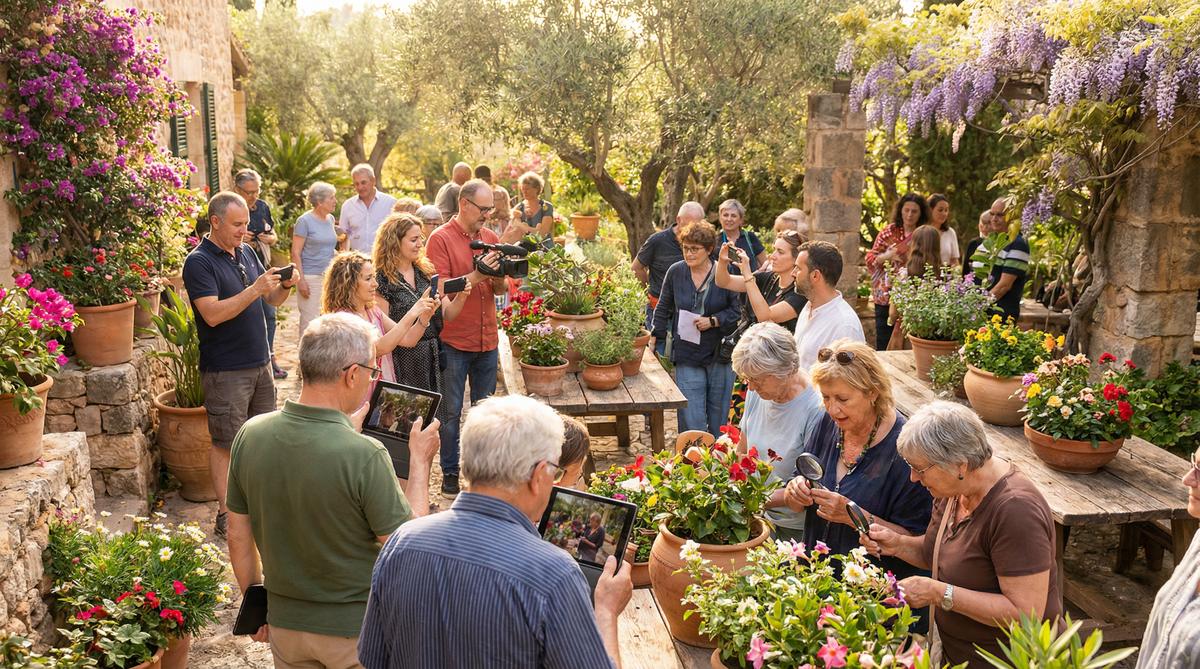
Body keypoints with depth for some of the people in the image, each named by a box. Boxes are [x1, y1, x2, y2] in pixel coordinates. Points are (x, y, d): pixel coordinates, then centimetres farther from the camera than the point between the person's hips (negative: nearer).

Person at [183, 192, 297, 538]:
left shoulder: (246, 253, 11)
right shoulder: (199, 262, -12)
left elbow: (273, 300, 15)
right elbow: (213, 314, -23)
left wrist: (285, 285, -7)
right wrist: (254, 290, -26)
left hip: (260, 363, 7)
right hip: (225, 370, -7)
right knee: (226, 444, 1)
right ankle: (226, 516, 10)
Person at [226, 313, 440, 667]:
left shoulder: (250, 435, -11)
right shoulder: (364, 455, -28)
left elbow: (238, 537, 0)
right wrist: (420, 461, -8)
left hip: (284, 624, 4)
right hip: (356, 629, -4)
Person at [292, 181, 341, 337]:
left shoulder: (330, 219, 11)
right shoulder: (304, 221, -7)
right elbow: (296, 253, -9)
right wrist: (301, 280, -15)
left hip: (329, 276, 6)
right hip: (311, 277, -6)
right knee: (310, 321, -4)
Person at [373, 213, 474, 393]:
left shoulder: (427, 273, 8)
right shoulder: (382, 280, -9)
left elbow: (447, 315, 7)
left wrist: (461, 297, -11)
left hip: (433, 361, 5)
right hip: (404, 363, -5)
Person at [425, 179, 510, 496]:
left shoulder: (491, 237, 9)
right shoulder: (441, 238, -8)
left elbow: (500, 289, 13)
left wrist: (498, 276, -10)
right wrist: (476, 275, -24)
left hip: (487, 340, 5)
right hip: (453, 341, -5)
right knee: (450, 411, 5)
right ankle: (450, 472, 17)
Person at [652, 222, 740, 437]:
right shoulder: (675, 272, 2)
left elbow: (738, 310, -3)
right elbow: (663, 309, 14)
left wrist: (713, 321, -14)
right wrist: (654, 336, 9)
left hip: (720, 356, -1)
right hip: (687, 357, 1)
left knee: (719, 421, 11)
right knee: (691, 422, -4)